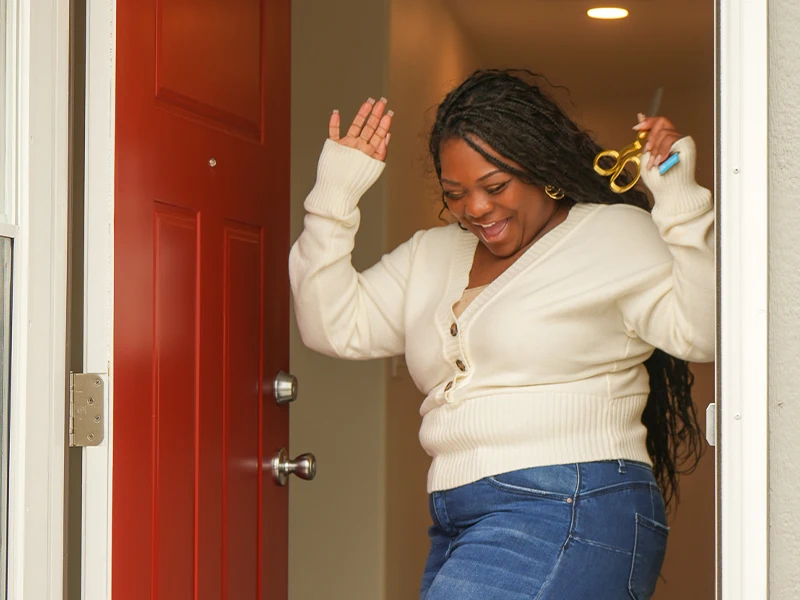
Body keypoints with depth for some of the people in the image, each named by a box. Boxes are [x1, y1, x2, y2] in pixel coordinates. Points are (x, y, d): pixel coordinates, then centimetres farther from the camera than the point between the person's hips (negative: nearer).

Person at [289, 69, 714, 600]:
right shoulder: (433, 254, 20)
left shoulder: (618, 234, 1)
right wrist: (335, 195, 10)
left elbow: (702, 332, -10)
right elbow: (334, 326, 15)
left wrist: (679, 198, -15)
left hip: (575, 517, -7)